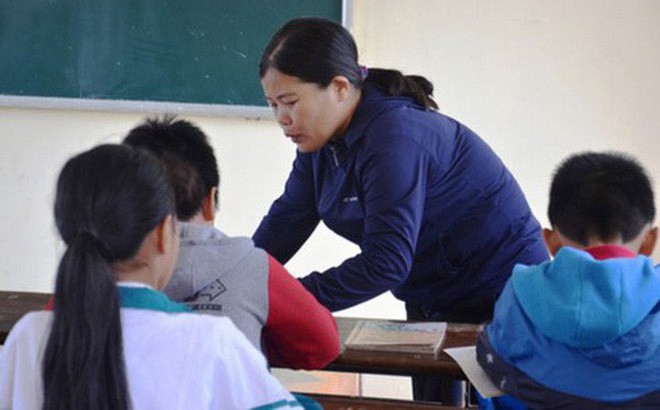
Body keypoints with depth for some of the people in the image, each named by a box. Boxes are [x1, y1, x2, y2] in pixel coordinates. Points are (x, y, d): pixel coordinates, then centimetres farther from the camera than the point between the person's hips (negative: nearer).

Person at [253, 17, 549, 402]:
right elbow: (287, 219, 0)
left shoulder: (395, 138, -30)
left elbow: (385, 263, -35)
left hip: (497, 295, -9)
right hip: (429, 300, 9)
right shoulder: (323, 136, -2)